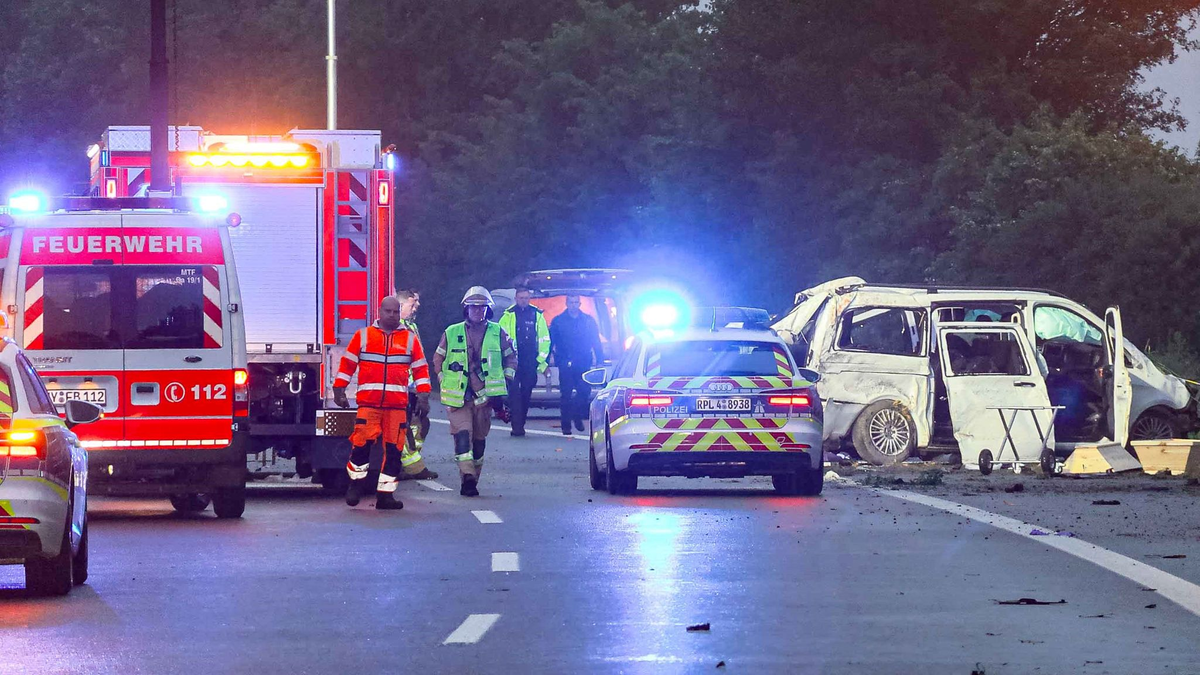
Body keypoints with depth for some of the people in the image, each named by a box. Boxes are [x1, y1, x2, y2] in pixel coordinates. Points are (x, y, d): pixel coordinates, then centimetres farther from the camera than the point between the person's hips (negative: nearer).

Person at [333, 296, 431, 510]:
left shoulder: (410, 339, 12)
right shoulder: (363, 336, 8)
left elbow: (420, 369, 13)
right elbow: (347, 364, 10)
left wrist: (423, 396, 4)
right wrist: (339, 391, 6)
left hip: (397, 404, 2)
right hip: (368, 402, -2)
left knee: (393, 448, 0)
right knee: (362, 442, -11)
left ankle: (385, 494, 5)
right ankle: (356, 482, 9)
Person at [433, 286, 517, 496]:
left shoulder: (498, 333, 6)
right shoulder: (452, 333, 5)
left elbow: (511, 356, 18)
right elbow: (438, 359, 16)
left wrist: (506, 377, 8)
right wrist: (444, 379, 7)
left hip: (485, 396, 1)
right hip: (457, 396, -1)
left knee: (479, 438, 7)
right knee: (462, 433, -18)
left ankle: (473, 479, 17)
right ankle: (467, 475, -28)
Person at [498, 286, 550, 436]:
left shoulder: (537, 315, 9)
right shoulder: (508, 316, 3)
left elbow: (544, 340, 13)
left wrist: (542, 362, 6)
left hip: (530, 362, 3)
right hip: (512, 361, -3)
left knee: (526, 394, 6)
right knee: (515, 393, -11)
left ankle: (520, 425, 15)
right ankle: (517, 427, -14)